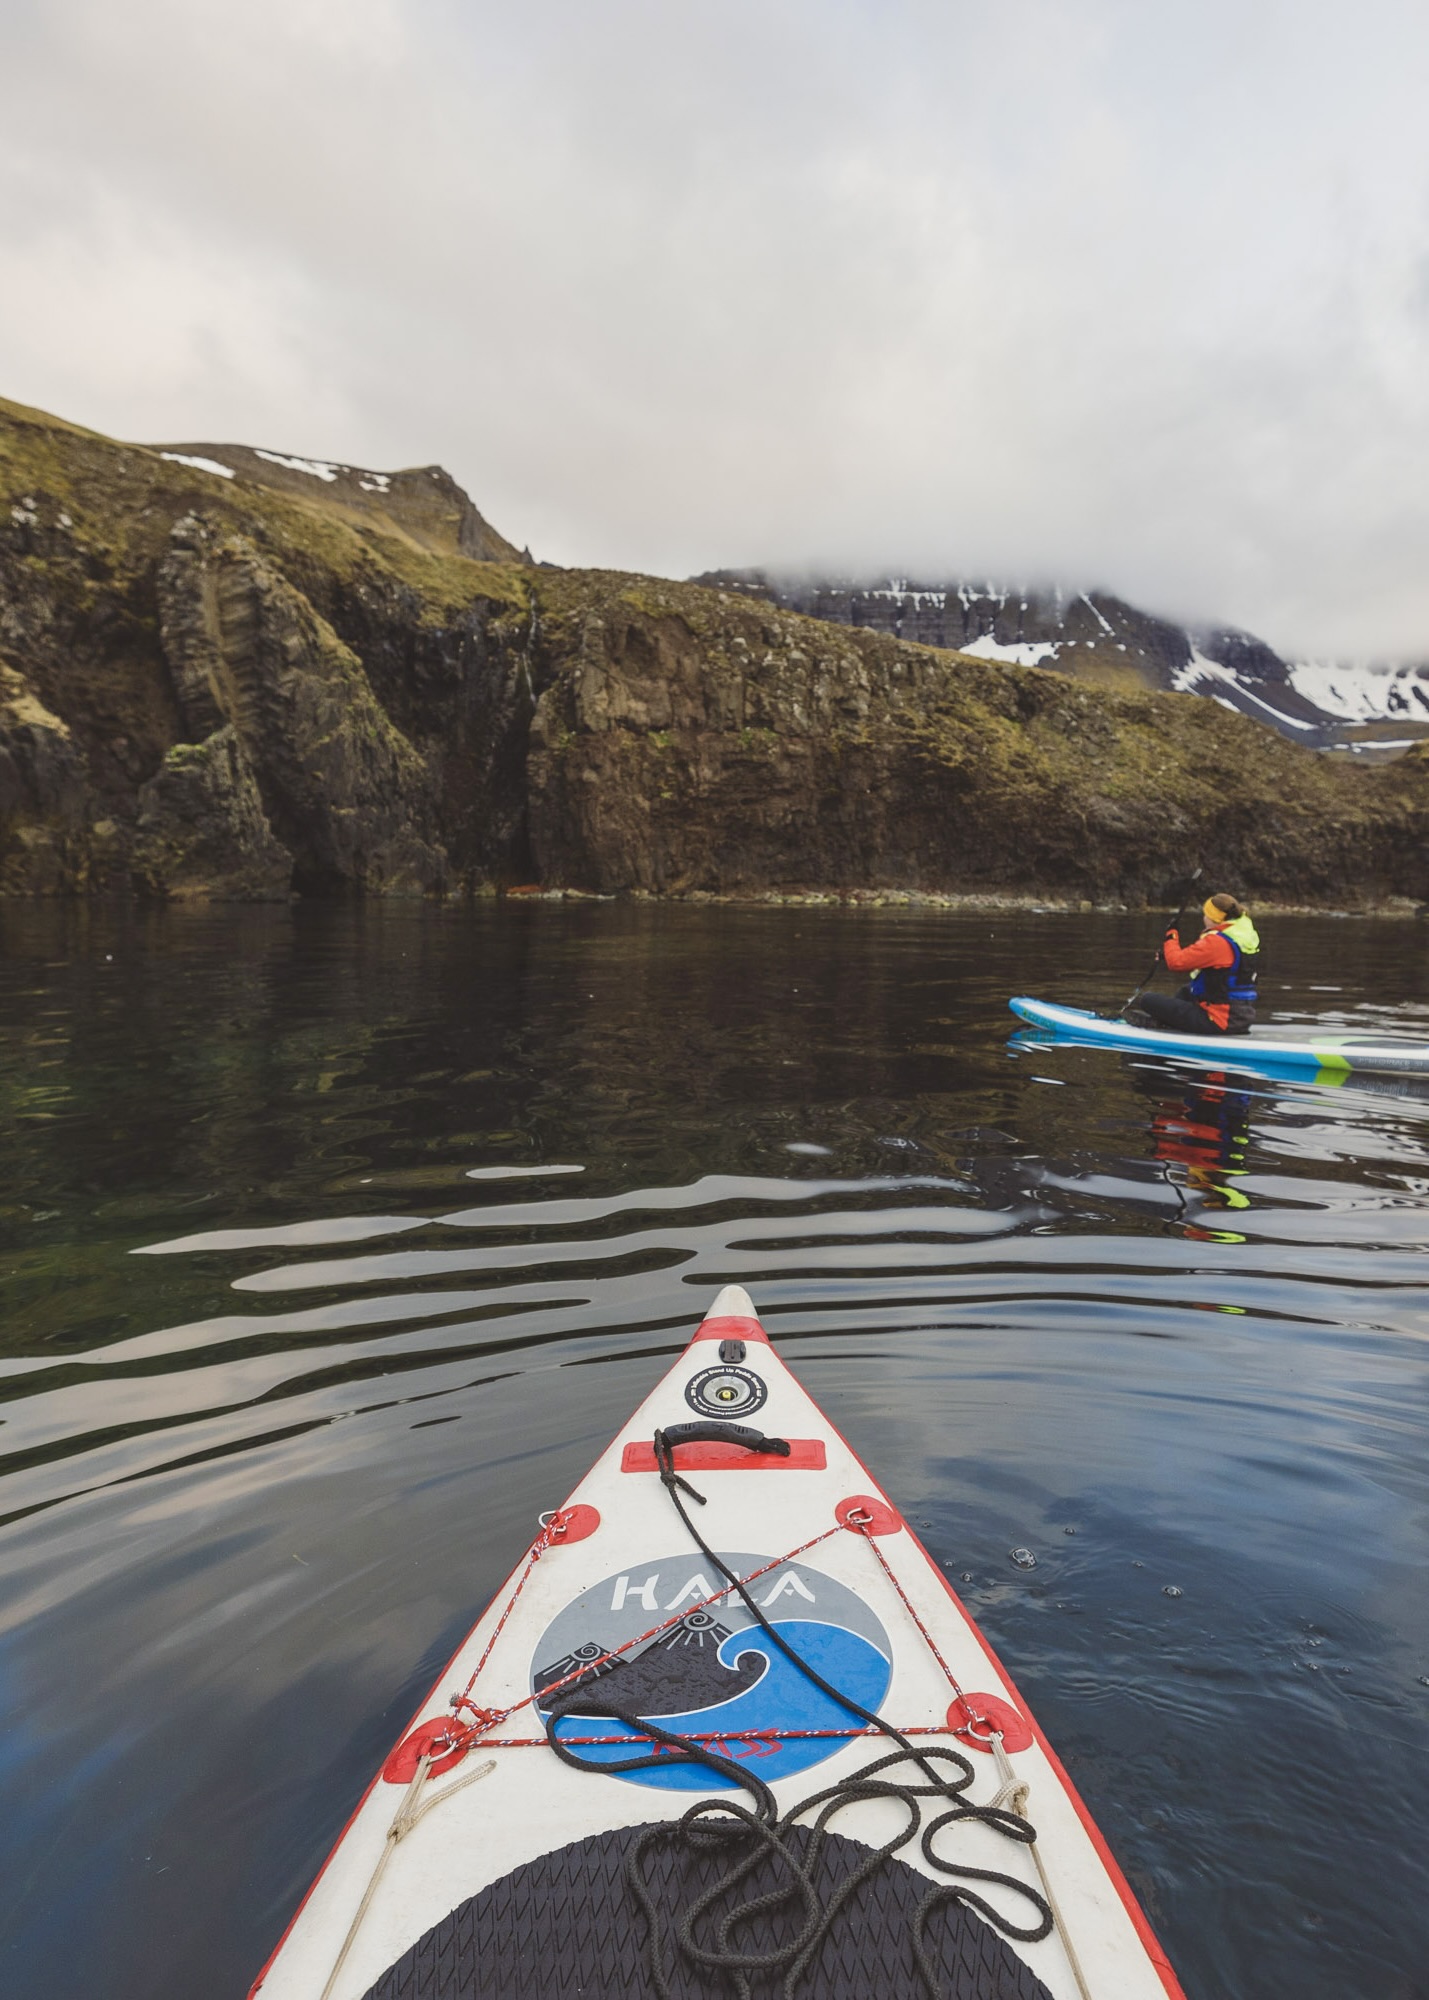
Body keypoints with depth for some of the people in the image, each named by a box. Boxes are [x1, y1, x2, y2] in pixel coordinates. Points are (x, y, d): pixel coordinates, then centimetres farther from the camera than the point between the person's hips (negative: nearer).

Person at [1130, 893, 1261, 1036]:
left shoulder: (1216, 941, -21)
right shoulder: (1249, 936, 9)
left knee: (1149, 999, -7)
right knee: (1186, 991, 36)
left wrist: (1171, 936, -1)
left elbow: (1176, 961, -19)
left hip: (1218, 1021, -10)